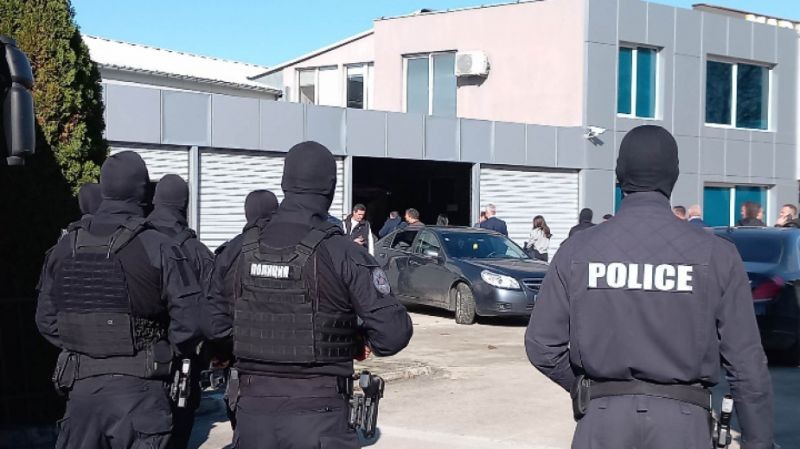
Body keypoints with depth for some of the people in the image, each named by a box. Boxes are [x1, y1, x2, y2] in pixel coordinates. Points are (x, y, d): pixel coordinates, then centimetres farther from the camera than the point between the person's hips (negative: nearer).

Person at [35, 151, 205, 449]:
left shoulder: (65, 248, 5)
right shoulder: (158, 248, -11)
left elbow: (46, 319, 10)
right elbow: (191, 320, -13)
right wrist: (166, 354, 5)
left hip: (80, 387, 5)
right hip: (136, 388, -4)